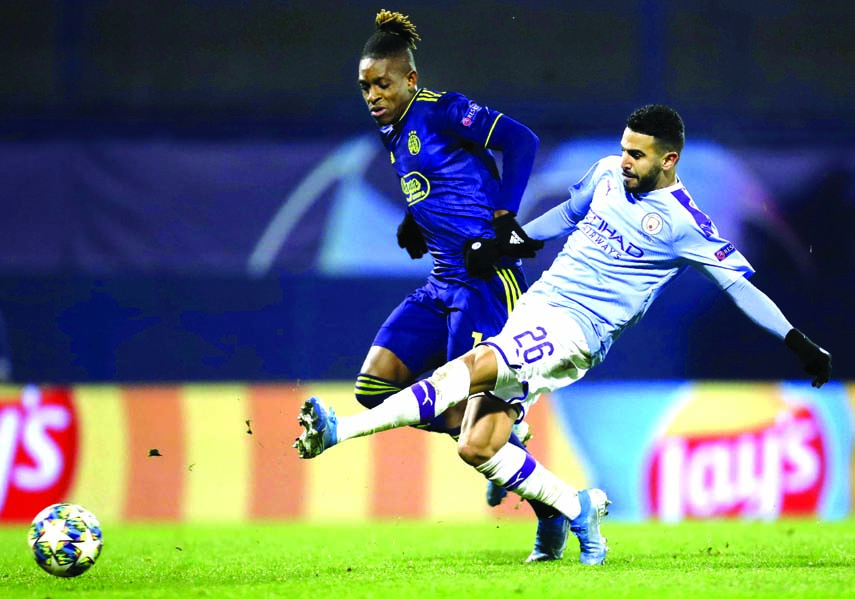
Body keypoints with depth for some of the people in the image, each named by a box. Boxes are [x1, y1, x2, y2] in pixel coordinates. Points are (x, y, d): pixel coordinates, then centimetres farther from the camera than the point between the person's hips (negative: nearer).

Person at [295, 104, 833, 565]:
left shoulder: (682, 221, -6)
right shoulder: (609, 174, 11)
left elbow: (740, 284, -4)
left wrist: (799, 343, -8)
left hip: (576, 333, -7)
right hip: (534, 307, 7)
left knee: (474, 368, -30)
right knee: (477, 447, -7)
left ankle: (340, 431, -36)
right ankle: (575, 508, 12)